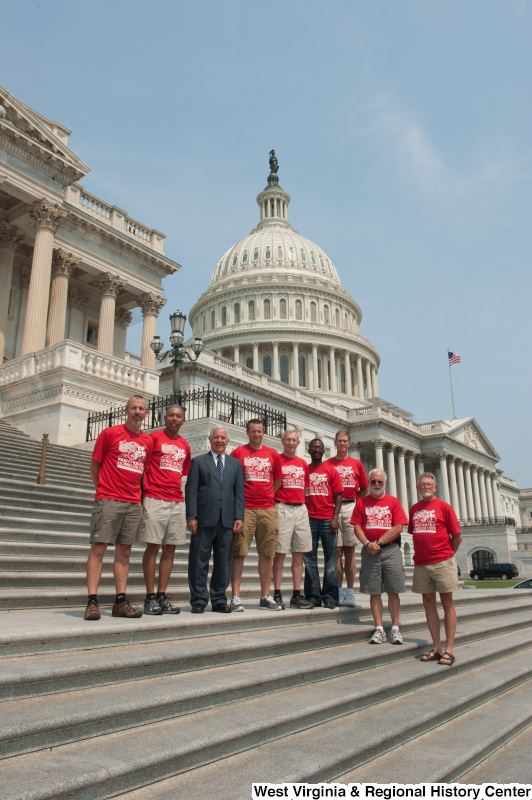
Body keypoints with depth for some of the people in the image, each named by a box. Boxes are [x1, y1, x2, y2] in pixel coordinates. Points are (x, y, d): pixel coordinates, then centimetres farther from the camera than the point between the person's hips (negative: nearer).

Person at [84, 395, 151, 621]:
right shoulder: (110, 433, 2)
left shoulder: (148, 441, 13)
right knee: (99, 547, -7)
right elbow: (95, 464, 6)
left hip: (134, 503, 4)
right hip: (108, 500, -4)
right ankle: (92, 602, -5)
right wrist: (102, 489, 5)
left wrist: (139, 493, 11)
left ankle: (120, 602, 11)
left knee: (124, 551, 7)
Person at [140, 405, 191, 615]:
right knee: (153, 546, -3)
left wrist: (177, 492, 12)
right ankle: (150, 597, 4)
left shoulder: (184, 445, 16)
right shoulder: (154, 437, 2)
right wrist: (142, 495, -6)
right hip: (155, 500, -5)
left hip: (177, 501, 5)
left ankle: (162, 596, 12)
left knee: (170, 549, 5)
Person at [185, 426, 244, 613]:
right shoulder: (198, 462, 10)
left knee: (223, 562, 6)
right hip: (204, 520, -2)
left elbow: (239, 492, 11)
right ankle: (198, 600, 11)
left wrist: (239, 517, 1)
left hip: (227, 520, 2)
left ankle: (219, 600, 16)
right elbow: (191, 490, 3)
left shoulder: (236, 464, 17)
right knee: (199, 561, 1)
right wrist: (191, 516, -7)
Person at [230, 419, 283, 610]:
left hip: (268, 510, 3)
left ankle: (265, 597, 15)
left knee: (266, 554, 6)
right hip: (244, 509, -3)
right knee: (239, 553, -5)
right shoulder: (238, 453, 3)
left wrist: (267, 497, 12)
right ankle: (235, 597, 1)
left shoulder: (273, 454, 12)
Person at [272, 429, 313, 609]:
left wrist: (303, 503, 10)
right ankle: (277, 594, 3)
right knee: (280, 552, -4)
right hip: (282, 507, -5)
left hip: (301, 508, 5)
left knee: (299, 552, 6)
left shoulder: (303, 463, 16)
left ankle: (297, 595, 12)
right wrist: (273, 506, -11)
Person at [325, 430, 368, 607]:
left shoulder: (356, 464, 12)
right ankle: (339, 592, 4)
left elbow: (364, 489, 14)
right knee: (337, 550, -1)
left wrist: (354, 503, 3)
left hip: (351, 507, 1)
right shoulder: (327, 464, 9)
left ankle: (350, 592, 4)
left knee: (350, 550, 1)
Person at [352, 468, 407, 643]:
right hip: (370, 551, 1)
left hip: (391, 550, -1)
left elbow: (398, 527, -2)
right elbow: (357, 527, 5)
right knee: (374, 592, 2)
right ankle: (379, 630, 8)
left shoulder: (393, 502, 7)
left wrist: (379, 542, -10)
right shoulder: (361, 502, 10)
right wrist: (367, 543, -12)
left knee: (393, 591, 0)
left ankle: (395, 629, 7)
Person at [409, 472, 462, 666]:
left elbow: (457, 536, -1)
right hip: (421, 564, 5)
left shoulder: (443, 506, -3)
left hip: (442, 562, -5)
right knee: (428, 603, 6)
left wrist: (447, 555, 4)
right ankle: (436, 648, 13)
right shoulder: (414, 509, 11)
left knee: (447, 602, 1)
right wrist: (421, 553, 12)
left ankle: (449, 649, 4)